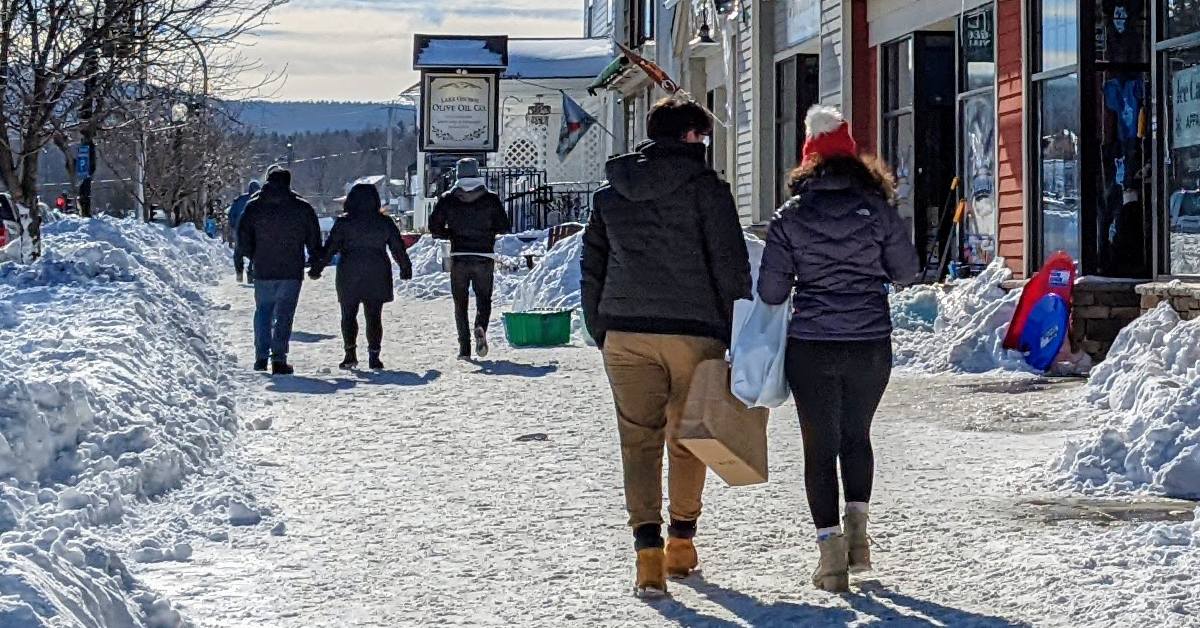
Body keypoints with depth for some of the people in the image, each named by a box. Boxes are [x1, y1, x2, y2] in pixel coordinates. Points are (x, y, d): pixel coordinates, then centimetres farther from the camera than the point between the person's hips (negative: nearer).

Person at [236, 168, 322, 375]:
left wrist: (250, 257, 15)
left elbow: (243, 236, 0)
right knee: (284, 315, 2)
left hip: (263, 271, 1)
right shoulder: (303, 208, 0)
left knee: (263, 312, 15)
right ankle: (279, 358, -6)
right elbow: (314, 240, 3)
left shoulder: (253, 207, 1)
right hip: (292, 272, -1)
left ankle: (261, 357, 9)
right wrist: (316, 263, 16)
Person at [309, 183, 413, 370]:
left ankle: (350, 353, -4)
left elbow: (330, 248, -6)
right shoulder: (385, 222, 3)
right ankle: (374, 355, -1)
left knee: (348, 315, 8)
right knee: (374, 316, 6)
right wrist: (406, 268, 21)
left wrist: (317, 268, 1)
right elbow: (398, 248, 9)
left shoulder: (344, 222, -4)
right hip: (377, 277, 2)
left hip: (349, 277, -2)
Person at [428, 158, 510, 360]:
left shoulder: (448, 199, 0)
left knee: (460, 303, 10)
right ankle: (480, 327, -20)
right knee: (484, 298, 11)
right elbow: (504, 227, -1)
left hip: (459, 257, 0)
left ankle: (464, 347, 2)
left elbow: (434, 228, -2)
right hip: (484, 257, 0)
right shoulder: (491, 198, -1)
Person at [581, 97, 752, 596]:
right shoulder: (705, 187, -3)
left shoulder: (610, 193, 11)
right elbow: (730, 268, -6)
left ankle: (648, 547, -14)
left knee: (638, 440, 2)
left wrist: (601, 334, 21)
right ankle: (681, 542, 24)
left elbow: (592, 269, 14)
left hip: (624, 333, 2)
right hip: (693, 333, -2)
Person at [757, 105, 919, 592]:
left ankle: (831, 552, 3)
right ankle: (857, 527, 15)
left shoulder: (791, 217, -4)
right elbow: (906, 271, 5)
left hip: (811, 347, -1)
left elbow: (770, 291, -3)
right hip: (871, 346, 1)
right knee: (856, 434, 23)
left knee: (820, 445, 6)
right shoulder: (878, 209, -3)